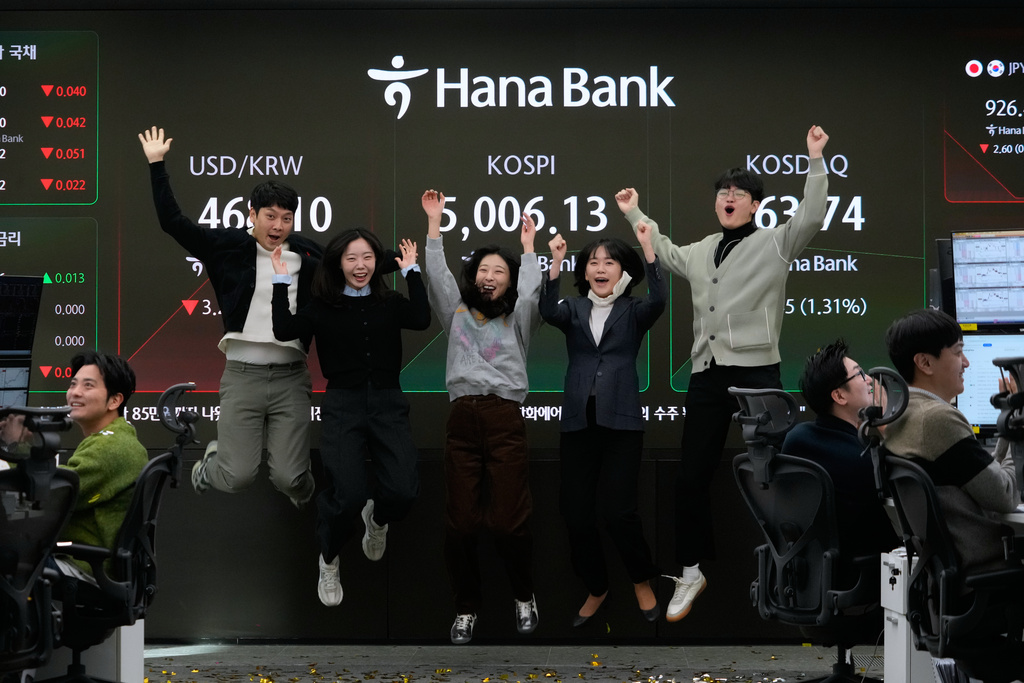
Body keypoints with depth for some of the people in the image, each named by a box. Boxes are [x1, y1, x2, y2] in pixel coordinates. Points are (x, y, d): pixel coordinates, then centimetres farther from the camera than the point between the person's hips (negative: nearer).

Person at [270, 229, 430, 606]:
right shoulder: (322, 306, 8)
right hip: (343, 405, -2)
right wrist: (281, 280, -2)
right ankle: (329, 561, 11)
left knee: (404, 492, -19)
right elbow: (284, 330, -6)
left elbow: (422, 319, -7)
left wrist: (411, 271, 1)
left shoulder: (390, 303, 12)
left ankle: (377, 518, 23)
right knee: (348, 496, -23)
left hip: (388, 403, 2)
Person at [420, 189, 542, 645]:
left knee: (509, 521, -7)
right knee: (460, 523, -2)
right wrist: (434, 221, 7)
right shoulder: (456, 313, 19)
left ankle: (524, 597, 17)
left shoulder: (518, 320, 15)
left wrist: (528, 245, 5)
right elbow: (436, 274, 10)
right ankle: (466, 607, 13)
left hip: (505, 420, -2)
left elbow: (532, 289, -2)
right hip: (462, 419, 2)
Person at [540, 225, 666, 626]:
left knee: (619, 510, -9)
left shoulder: (633, 312, 6)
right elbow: (549, 312, -12)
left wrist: (648, 249, -25)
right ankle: (596, 589, 24)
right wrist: (556, 263, -25)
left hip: (621, 422, -3)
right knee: (574, 511, 2)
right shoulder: (574, 309, 10)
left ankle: (642, 582, 18)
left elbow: (658, 300, -16)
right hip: (578, 422, 3)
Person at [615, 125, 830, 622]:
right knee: (692, 476, 6)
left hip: (757, 372, -5)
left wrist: (815, 161, -19)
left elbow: (811, 218, -14)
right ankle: (692, 572, 19)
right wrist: (635, 215, 44)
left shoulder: (775, 244, 3)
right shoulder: (701, 252, 20)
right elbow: (666, 254, 40)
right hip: (706, 375, 5)